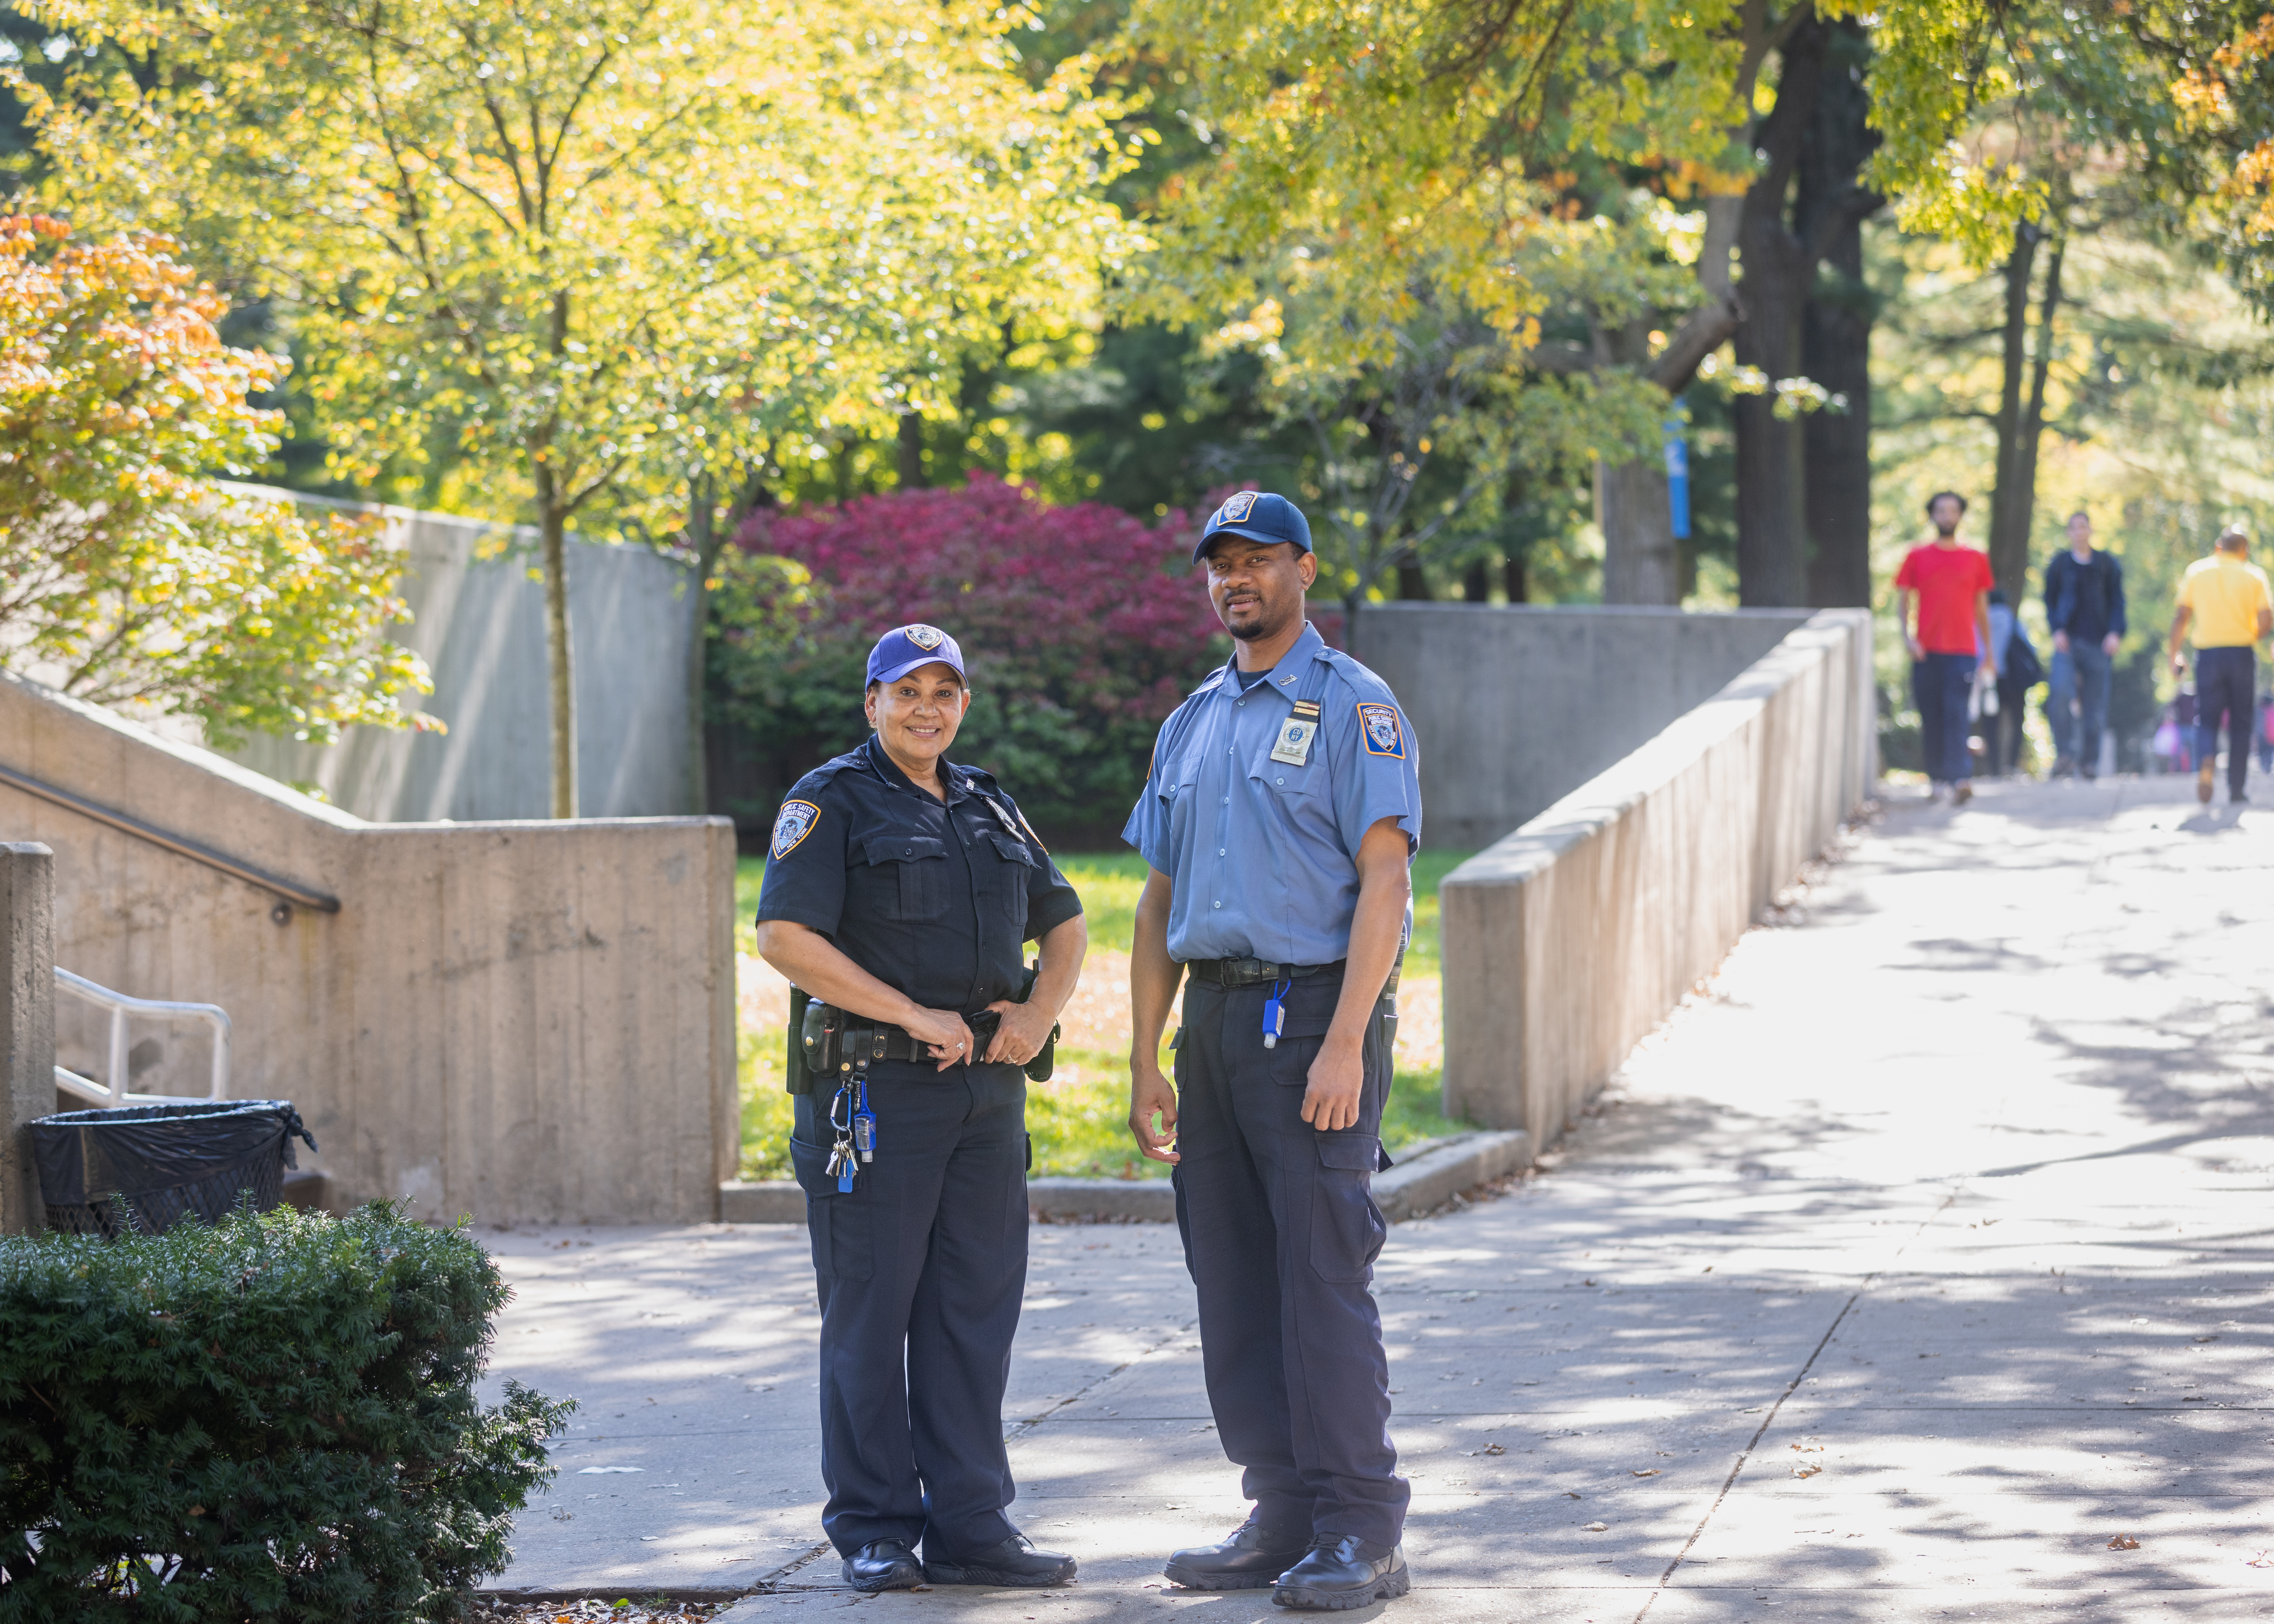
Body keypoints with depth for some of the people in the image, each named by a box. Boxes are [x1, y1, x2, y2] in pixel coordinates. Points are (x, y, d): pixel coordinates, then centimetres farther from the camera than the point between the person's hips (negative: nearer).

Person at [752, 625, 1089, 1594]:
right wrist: (916, 1015, -15)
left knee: (976, 1312, 7)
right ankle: (874, 1534, 4)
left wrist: (1039, 1012, 4)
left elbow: (1064, 923, 25)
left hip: (987, 1090, 6)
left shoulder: (989, 811, 17)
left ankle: (969, 1527, 12)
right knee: (870, 1315, -2)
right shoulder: (833, 803, -3)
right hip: (876, 1087, -6)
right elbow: (785, 938, -15)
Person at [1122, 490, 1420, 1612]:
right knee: (1233, 1283, 7)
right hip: (1215, 1014, 7)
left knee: (1323, 1275, -9)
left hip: (1315, 1010, -7)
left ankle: (1362, 1537, -6)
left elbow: (1384, 880, -12)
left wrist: (1344, 1043, -19)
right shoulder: (1192, 725, 18)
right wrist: (1145, 1059, 12)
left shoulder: (1354, 708, -3)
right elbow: (1159, 903, 19)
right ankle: (1285, 1517, 14)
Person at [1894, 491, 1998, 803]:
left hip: (1962, 650, -1)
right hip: (1927, 650, 1)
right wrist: (1907, 637, -9)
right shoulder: (1917, 558, 8)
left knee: (1956, 713, -13)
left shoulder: (1976, 560, 10)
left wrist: (1989, 651, 15)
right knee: (1931, 717, 3)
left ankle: (1960, 779, -23)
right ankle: (1937, 778, 14)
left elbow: (1982, 607, 16)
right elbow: (1902, 601, 8)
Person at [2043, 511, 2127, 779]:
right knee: (2061, 692, -22)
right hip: (2067, 640, -1)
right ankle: (2065, 754, -16)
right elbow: (2050, 601, 12)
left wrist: (2116, 632, -6)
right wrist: (2057, 630, -4)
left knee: (2095, 703, -1)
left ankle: (2089, 762, 7)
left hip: (2097, 642, 1)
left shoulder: (2107, 564, 10)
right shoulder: (2060, 564, 10)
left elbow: (2117, 602, 9)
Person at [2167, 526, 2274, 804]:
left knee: (2207, 720, 4)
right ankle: (2236, 788, 8)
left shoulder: (2197, 571, 6)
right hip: (2242, 653, -1)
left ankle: (2206, 762, -27)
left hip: (2208, 653, 1)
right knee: (2240, 722, 10)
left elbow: (2181, 616, 3)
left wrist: (2175, 655, 8)